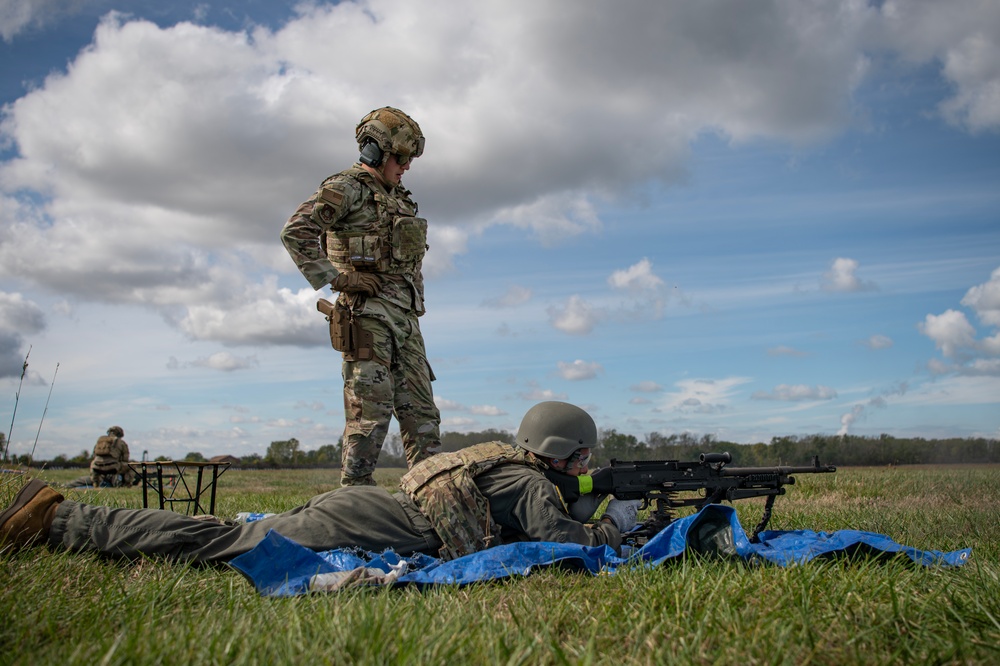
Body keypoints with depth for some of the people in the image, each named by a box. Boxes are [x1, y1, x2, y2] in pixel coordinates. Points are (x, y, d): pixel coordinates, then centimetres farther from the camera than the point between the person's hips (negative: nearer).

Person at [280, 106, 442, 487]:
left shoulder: (398, 198, 22)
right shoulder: (347, 188, -3)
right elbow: (295, 232, -16)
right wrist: (335, 278, -17)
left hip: (405, 316, 8)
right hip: (368, 315, -8)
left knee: (421, 412, 7)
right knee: (370, 412, -8)